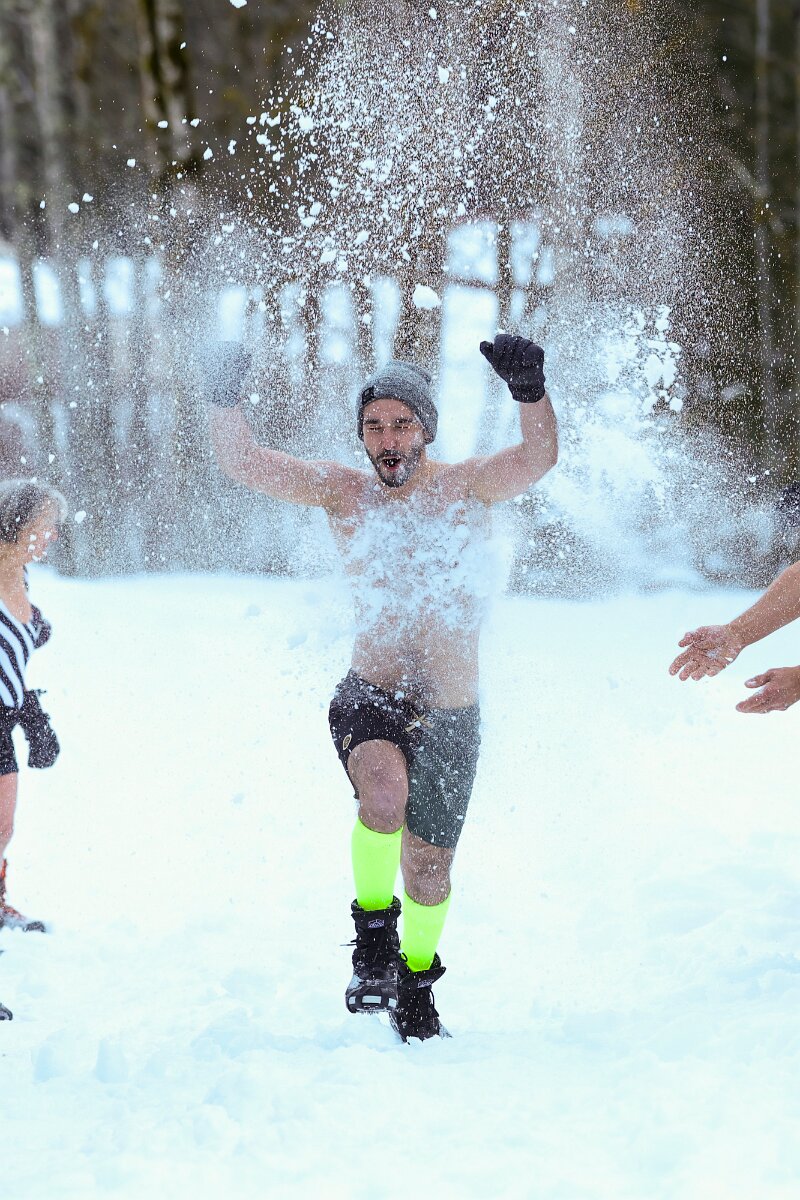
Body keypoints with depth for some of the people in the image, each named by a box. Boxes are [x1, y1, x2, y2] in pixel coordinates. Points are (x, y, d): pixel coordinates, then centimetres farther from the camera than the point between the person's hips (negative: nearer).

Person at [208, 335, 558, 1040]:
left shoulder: (467, 487, -5)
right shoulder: (343, 491, 0)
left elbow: (540, 457, -24)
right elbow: (243, 463, -5)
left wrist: (531, 391, -42)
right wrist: (226, 399, -19)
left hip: (450, 714, 1)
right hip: (371, 697, -1)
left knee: (428, 868, 11)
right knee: (384, 793, -34)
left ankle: (416, 987, 38)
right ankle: (374, 929, -10)